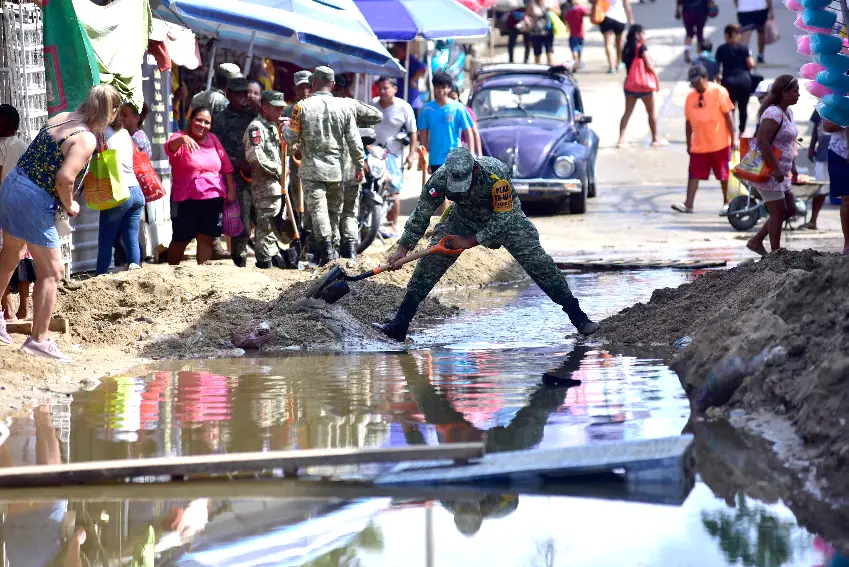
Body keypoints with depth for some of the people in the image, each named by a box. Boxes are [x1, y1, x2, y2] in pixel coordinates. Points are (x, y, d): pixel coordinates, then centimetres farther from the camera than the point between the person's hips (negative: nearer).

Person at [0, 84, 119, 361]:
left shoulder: (59, 118, 7)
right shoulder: (86, 139, -18)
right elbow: (64, 178, -28)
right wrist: (69, 205, -9)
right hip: (35, 202, -9)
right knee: (51, 272, 0)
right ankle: (39, 339, 1)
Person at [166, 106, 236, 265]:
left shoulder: (212, 139, 10)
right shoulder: (180, 138, -5)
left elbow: (226, 165, 14)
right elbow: (170, 147, -29)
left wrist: (231, 189, 6)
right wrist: (183, 139, -51)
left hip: (213, 198, 4)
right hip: (186, 199, -4)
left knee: (206, 239, 4)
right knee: (181, 239, 5)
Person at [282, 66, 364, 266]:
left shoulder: (302, 107, -7)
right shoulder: (343, 107, -1)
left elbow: (291, 137, -4)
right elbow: (354, 141, 1)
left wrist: (285, 128, 18)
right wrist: (359, 166, 12)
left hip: (312, 169, -3)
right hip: (336, 169, 3)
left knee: (318, 208, -6)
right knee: (333, 211, 15)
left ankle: (325, 247, -21)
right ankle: (329, 248, 23)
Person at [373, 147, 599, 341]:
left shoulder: (496, 174, -37)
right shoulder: (440, 179, -28)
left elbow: (502, 217, -29)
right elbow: (421, 214, -17)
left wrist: (471, 242, -30)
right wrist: (403, 248, -19)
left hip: (505, 218, -3)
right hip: (464, 218, 3)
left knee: (538, 262, -12)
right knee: (429, 263, -7)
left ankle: (578, 317, -3)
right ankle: (399, 325, -1)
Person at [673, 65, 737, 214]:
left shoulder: (718, 92, -7)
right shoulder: (690, 97, 6)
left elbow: (728, 115, -8)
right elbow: (689, 122, 11)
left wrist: (734, 137, -12)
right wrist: (689, 144, 12)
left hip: (719, 143, -4)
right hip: (698, 145, 4)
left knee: (724, 174, 5)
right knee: (694, 174, -1)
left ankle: (726, 203, 17)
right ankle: (688, 204, -1)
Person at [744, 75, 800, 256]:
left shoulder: (788, 112, 12)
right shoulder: (774, 114, -19)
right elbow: (763, 141, -27)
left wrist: (792, 167, 19)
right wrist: (776, 170, -25)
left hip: (780, 172, 10)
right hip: (768, 172, -10)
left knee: (790, 209, 12)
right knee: (778, 211, -4)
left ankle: (756, 241, 19)